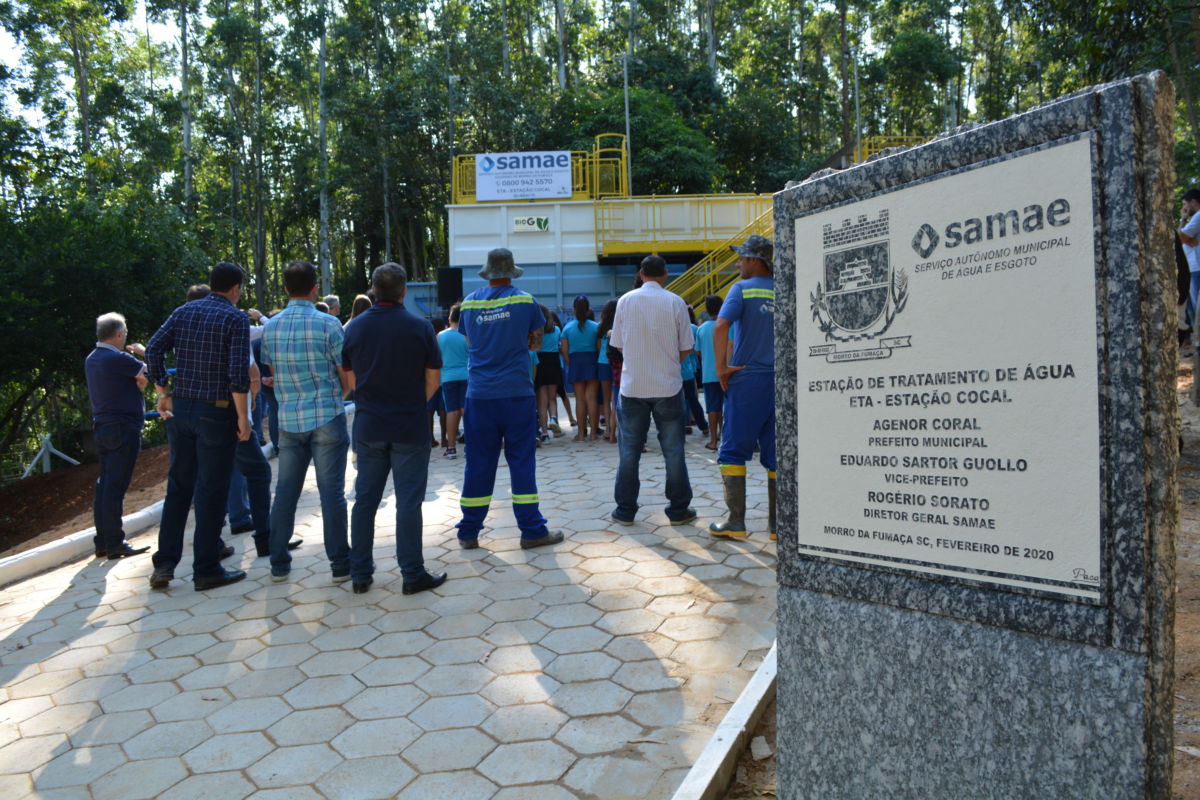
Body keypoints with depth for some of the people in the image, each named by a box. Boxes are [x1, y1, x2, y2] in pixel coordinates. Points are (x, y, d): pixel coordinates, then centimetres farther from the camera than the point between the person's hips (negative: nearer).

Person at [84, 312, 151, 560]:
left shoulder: (91, 360, 13)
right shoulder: (118, 359, -16)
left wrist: (140, 379, 1)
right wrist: (144, 352, 7)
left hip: (102, 428, 9)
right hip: (123, 429, -9)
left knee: (104, 484, 11)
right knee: (116, 487, -7)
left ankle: (102, 542, 16)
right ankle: (114, 544, -4)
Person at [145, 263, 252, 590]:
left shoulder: (184, 311, 9)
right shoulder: (235, 319, -9)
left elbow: (153, 350, 3)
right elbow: (238, 373, -18)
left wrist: (163, 393, 10)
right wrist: (243, 417, -12)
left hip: (179, 409, 6)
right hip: (215, 413, -6)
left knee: (178, 486, 16)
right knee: (211, 491, 2)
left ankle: (165, 563, 18)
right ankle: (206, 569, 10)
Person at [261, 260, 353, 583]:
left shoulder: (271, 327, 4)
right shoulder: (328, 324, -10)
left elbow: (273, 372, 15)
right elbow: (348, 378, -6)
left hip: (288, 419, 4)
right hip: (326, 417, -4)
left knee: (286, 491, 11)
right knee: (331, 491, 0)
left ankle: (279, 563, 19)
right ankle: (340, 563, 6)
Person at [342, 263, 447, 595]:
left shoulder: (356, 327, 1)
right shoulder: (420, 328, -9)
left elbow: (351, 380, 6)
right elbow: (433, 381, -4)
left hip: (368, 427, 4)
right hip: (409, 428, -3)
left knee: (365, 499, 12)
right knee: (408, 502, 2)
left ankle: (360, 573, 18)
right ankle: (412, 574, 8)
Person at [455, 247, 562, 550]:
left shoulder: (469, 302, 5)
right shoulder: (524, 300, -1)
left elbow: (470, 343, 15)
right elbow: (536, 343, 7)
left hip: (479, 395, 2)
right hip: (516, 392, -2)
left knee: (478, 463, 8)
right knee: (522, 460, 4)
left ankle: (469, 532, 15)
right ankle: (532, 530, 8)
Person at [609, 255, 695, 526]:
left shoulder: (625, 301, -1)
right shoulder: (675, 302, -4)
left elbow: (618, 344, 5)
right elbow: (685, 349, -1)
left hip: (633, 386, 1)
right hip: (667, 386, -1)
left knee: (629, 450, 9)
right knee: (673, 449, 8)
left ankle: (625, 510, 13)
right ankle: (678, 509, 14)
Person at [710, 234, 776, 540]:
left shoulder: (743, 289, -4)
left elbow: (720, 326, -18)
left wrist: (721, 368, -11)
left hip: (746, 378, -5)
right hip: (780, 382, 5)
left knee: (733, 449, 3)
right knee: (776, 454, 9)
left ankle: (736, 521, 2)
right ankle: (777, 523, 12)